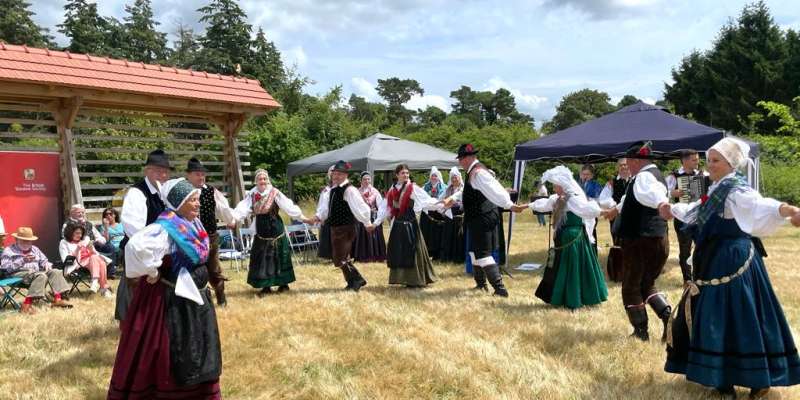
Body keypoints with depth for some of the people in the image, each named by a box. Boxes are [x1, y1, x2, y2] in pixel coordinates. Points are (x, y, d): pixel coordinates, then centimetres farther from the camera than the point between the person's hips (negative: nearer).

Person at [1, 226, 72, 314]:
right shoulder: (9, 251, 6)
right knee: (41, 276, -35)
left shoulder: (35, 249, 27)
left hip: (35, 272, 7)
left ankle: (57, 299, -29)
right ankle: (26, 305, -44)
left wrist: (46, 264, 1)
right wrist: (22, 261, -18)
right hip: (18, 274, -7)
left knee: (55, 272, -14)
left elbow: (44, 260, 28)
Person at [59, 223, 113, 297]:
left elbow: (96, 254, 17)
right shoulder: (64, 243, 11)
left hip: (92, 263, 4)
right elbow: (66, 260, -3)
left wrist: (91, 249, -5)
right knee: (94, 258, -33)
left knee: (102, 263, -31)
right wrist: (77, 250, -13)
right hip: (78, 264, -4)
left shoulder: (85, 239, 23)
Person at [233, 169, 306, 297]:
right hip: (261, 230, 4)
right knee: (261, 258, 6)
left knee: (278, 256, 5)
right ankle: (266, 286, 16)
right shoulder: (252, 195, 1)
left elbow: (288, 206, -11)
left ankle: (284, 283, 19)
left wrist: (302, 217, -16)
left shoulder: (274, 193, -9)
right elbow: (243, 208, -8)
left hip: (275, 229, -3)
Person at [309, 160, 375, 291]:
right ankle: (353, 282, 25)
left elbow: (359, 207, -18)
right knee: (340, 257, 14)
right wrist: (316, 218, 7)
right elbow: (326, 208, 19)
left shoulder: (349, 190, -16)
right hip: (335, 227, 9)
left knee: (341, 257, -8)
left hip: (345, 228, -9)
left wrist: (367, 223, -17)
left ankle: (357, 279, 5)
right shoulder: (332, 190, 11)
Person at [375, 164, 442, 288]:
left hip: (410, 223, -5)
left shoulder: (413, 188, -5)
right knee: (397, 252, 7)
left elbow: (427, 200, -13)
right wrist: (376, 222, 10)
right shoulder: (392, 190, 8)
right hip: (397, 223, 5)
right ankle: (401, 277, 17)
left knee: (411, 251, -4)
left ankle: (415, 280, 2)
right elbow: (385, 208, 12)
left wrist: (441, 205, -28)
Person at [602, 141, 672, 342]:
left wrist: (661, 204, -61)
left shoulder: (643, 176, -13)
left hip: (640, 241, -9)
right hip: (660, 240, 9)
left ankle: (641, 331, 13)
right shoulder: (655, 174, 18)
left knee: (631, 287, 7)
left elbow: (654, 192, -39)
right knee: (647, 284, 22)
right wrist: (616, 210, 53)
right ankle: (669, 317, 5)